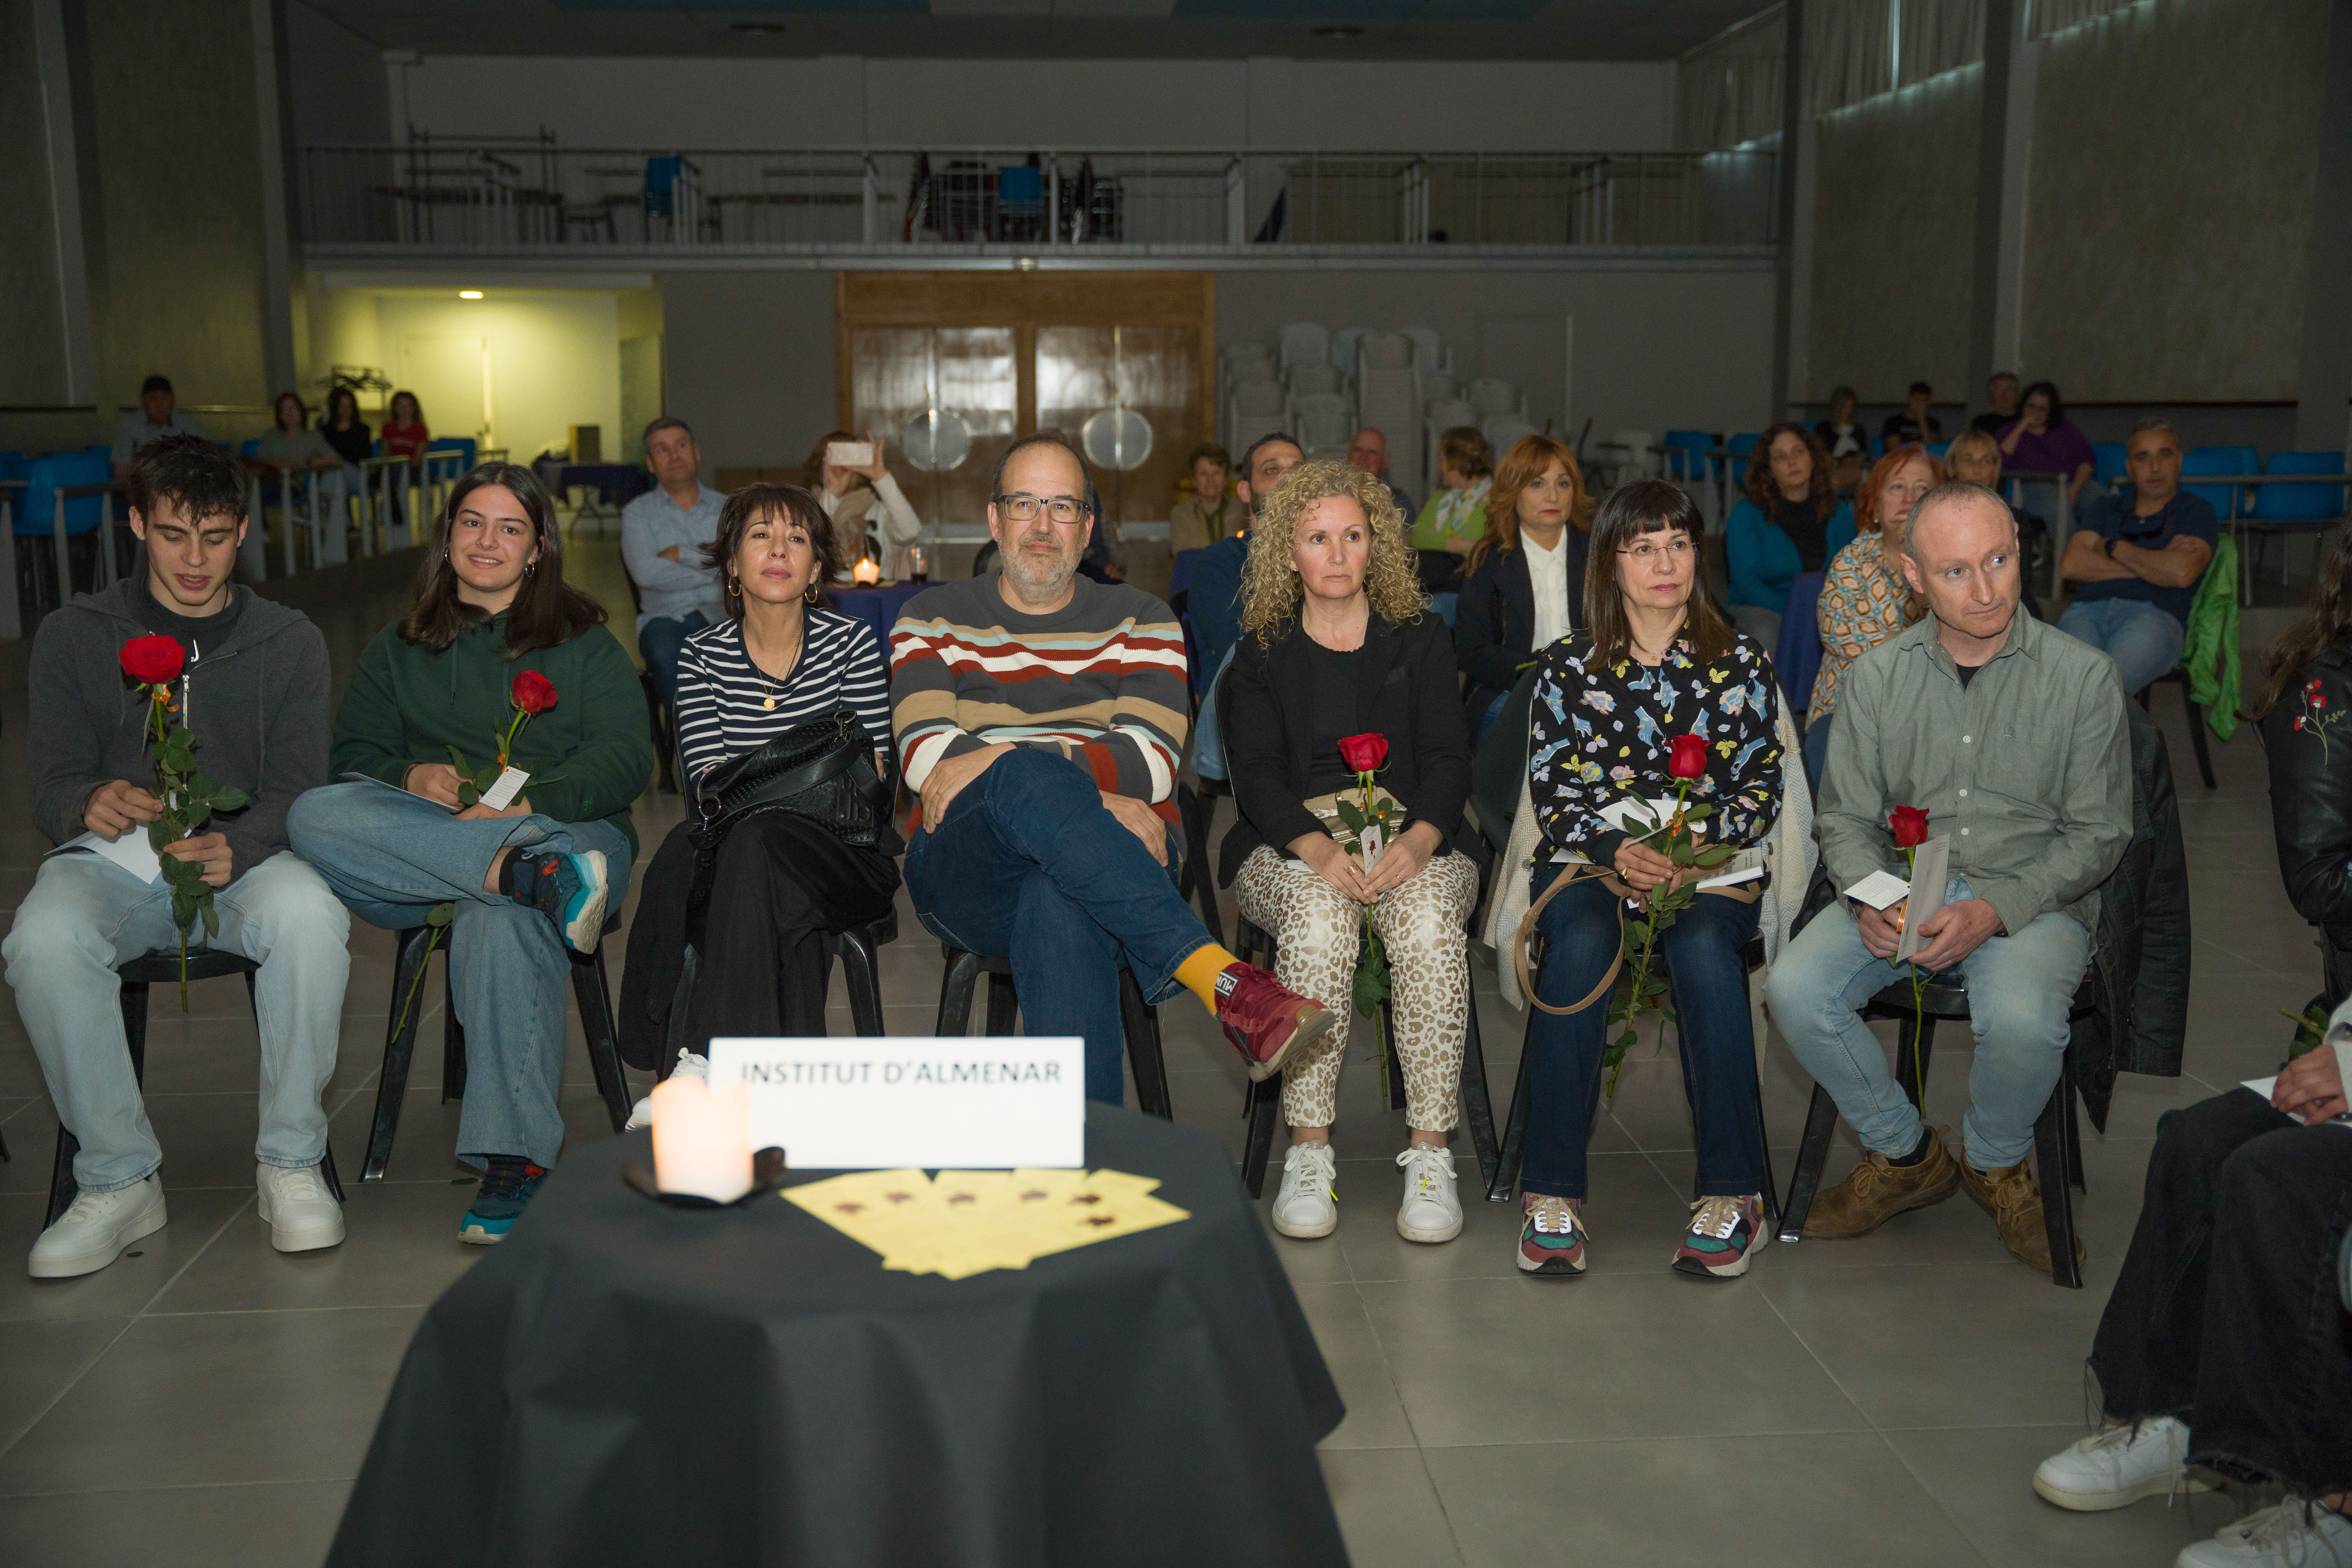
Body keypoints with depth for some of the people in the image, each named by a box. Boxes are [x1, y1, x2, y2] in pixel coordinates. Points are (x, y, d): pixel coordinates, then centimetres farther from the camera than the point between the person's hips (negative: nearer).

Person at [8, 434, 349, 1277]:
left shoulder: (289, 643, 10)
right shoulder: (73, 637, 10)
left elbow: (294, 791, 2)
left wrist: (239, 847, -23)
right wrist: (89, 804, -22)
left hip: (242, 857, 0)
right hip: (113, 860, 1)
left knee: (308, 915, -36)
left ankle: (291, 1162, -18)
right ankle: (119, 1180, -16)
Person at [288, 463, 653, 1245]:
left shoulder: (585, 643, 15)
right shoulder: (396, 650, 26)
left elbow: (625, 760, 1)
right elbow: (355, 751, 15)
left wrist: (526, 803, -17)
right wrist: (413, 780, -9)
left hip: (561, 826, -3)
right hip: (418, 839, 3)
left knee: (502, 926, -39)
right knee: (313, 818, -29)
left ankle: (515, 1159, -36)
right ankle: (532, 876, -43)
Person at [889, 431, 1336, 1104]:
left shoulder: (1140, 621, 18)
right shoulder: (933, 619, 17)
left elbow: (1153, 760, -1)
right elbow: (923, 755, -2)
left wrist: (1001, 760, -14)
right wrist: (1092, 799, -14)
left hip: (1120, 850, 0)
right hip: (965, 868, 0)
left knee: (1060, 906, -40)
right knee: (1032, 785, -38)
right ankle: (1226, 983, -49)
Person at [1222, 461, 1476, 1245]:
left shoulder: (1421, 638, 13)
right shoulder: (1263, 651, 12)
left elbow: (1449, 760, 4)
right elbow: (1255, 774, 1)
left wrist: (1417, 839, -18)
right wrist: (1317, 846, -20)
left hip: (1412, 837, 1)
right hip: (1292, 845, 0)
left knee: (1428, 915, -34)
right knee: (1319, 914, -35)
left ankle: (1429, 1152, -28)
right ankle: (1309, 1151, -29)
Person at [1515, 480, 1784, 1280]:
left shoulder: (1741, 663, 9)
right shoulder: (1568, 666, 9)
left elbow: (1762, 789, 6)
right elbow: (1550, 788, 5)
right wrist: (1615, 849, -14)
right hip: (1589, 857, 0)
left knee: (1702, 946, -34)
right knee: (1581, 942, -34)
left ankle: (1731, 1191, -26)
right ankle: (1553, 1192, -28)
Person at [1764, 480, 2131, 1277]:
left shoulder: (2083, 676, -4)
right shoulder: (1876, 675, 3)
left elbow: (2097, 833, -3)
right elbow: (1843, 816, 6)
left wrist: (1995, 910, -18)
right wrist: (1872, 899, -16)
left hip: (2034, 902, -2)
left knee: (2020, 1020, -34)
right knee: (1796, 989, -24)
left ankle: (1996, 1163, 3)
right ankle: (1906, 1155, 3)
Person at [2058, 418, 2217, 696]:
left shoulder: (2196, 512, 18)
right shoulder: (2104, 508, 29)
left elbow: (2181, 573, -4)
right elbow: (2070, 566, 10)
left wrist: (2112, 547, 8)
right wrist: (2153, 564, 4)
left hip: (2154, 614, -3)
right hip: (2088, 610, 3)